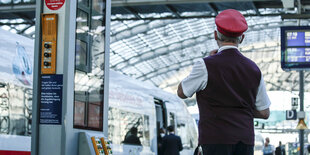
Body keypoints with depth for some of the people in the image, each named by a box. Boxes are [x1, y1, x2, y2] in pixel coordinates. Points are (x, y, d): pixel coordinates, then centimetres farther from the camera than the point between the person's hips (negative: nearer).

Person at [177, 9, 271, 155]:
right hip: (245, 140, 5)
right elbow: (264, 113, 13)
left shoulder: (206, 66, -7)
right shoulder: (253, 69, 8)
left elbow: (182, 92, 10)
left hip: (216, 139, -5)